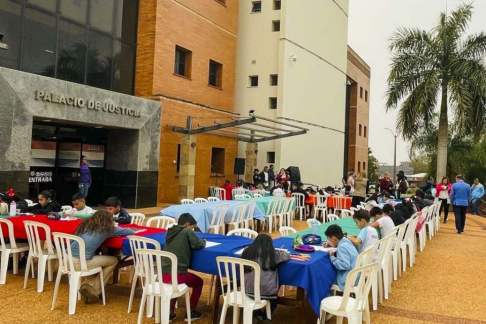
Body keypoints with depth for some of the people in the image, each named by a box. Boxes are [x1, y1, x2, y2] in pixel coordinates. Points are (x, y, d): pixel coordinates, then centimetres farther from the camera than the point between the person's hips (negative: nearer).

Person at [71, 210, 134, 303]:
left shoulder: (86, 224, 19)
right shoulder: (107, 228, 5)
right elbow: (130, 232, 12)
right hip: (80, 263, -6)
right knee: (114, 260, 16)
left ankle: (88, 285, 16)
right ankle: (94, 291, 14)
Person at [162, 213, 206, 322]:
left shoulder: (171, 231, 18)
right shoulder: (187, 231, -1)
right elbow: (198, 244, -6)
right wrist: (204, 241, 16)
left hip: (164, 274, 7)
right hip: (177, 274, -7)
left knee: (175, 284, 41)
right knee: (199, 282, 23)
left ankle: (170, 312, 33)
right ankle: (191, 312, 25)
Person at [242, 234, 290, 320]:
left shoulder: (248, 252, 1)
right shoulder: (272, 254, -5)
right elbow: (287, 256, 6)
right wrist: (278, 252, 26)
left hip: (248, 290, 4)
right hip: (266, 292, -4)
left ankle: (258, 312, 39)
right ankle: (265, 315, 35)